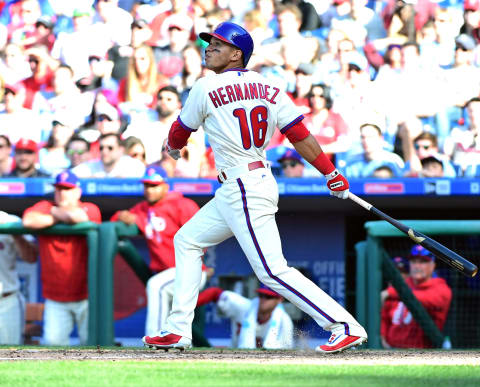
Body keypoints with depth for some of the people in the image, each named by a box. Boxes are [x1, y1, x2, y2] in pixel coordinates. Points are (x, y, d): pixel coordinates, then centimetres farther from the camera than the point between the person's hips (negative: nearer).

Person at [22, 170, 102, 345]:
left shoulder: (90, 209, -1)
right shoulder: (44, 207, 5)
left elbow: (77, 216, -25)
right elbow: (28, 221, -17)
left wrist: (56, 212, -5)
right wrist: (60, 218, -10)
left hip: (86, 296, -2)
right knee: (53, 341, -3)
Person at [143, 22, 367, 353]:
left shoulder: (206, 88, -9)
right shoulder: (269, 88, 8)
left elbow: (181, 131, 8)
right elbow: (301, 136, 2)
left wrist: (173, 146, 31)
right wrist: (332, 174, 5)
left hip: (244, 192, -10)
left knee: (273, 271, -13)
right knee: (187, 240, 18)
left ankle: (345, 326, -17)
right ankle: (178, 330, 17)